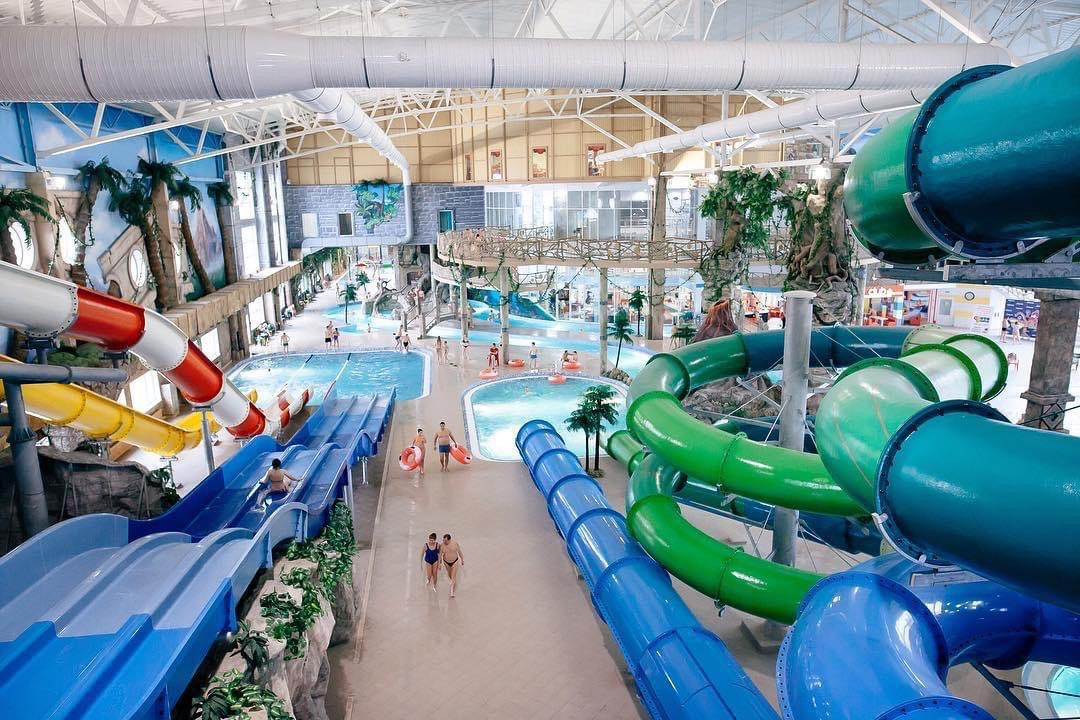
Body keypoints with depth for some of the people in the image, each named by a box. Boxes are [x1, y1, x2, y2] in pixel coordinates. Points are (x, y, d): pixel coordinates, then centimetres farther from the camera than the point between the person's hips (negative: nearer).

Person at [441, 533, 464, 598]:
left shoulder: (455, 543, -18)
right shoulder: (442, 545, -17)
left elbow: (459, 552, -3)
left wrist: (462, 560, 5)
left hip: (455, 562, -2)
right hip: (446, 562, 2)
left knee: (453, 576, -10)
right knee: (450, 576, 18)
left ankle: (451, 592, -3)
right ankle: (455, 584, 48)